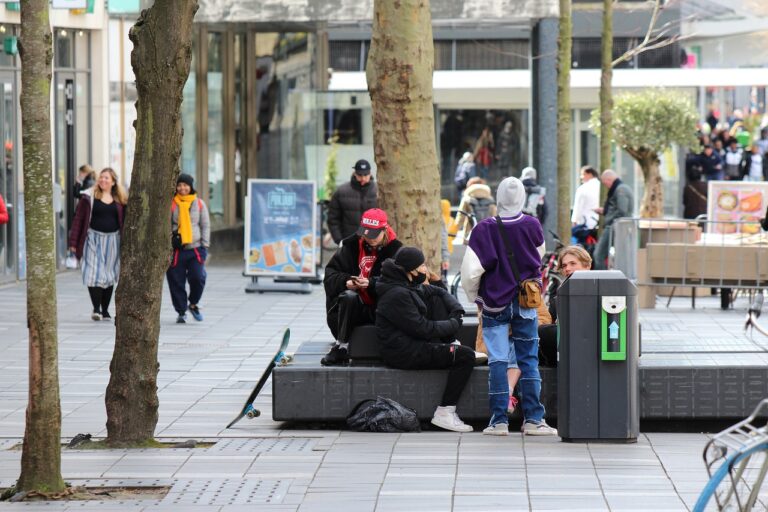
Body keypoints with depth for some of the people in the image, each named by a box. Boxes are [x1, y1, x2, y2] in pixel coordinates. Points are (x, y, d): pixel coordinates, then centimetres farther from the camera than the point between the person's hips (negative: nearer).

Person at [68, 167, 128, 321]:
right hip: (94, 238, -3)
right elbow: (78, 219, -2)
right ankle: (96, 309, -10)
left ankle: (105, 310, 17)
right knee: (94, 274, -11)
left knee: (110, 276, 8)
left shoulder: (120, 199, 7)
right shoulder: (89, 196, -1)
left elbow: (125, 221, 10)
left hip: (113, 239, 3)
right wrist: (73, 242, -7)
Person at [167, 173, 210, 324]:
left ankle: (193, 304, 14)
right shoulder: (171, 204, 1)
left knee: (198, 277, -13)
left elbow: (205, 225, 10)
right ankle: (181, 312, 14)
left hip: (195, 248, 1)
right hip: (176, 249, -1)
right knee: (177, 282, 0)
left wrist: (205, 246, 2)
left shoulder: (199, 203, 7)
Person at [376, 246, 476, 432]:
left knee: (436, 299, 13)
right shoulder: (398, 295, -21)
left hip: (413, 344, 11)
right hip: (404, 353, -11)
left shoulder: (409, 286, 10)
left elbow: (439, 292, 21)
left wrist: (457, 311, 2)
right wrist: (453, 325, -8)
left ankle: (452, 346, 5)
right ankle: (444, 414, -18)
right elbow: (423, 329, -22)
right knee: (466, 356, -18)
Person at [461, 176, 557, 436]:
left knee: (497, 361, 3)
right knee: (529, 360, 6)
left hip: (495, 304, -1)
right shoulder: (532, 226, -6)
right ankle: (533, 419, 5)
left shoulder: (484, 230, -13)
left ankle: (499, 420, 1)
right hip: (526, 304, 1)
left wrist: (475, 297, 3)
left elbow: (470, 271, -14)